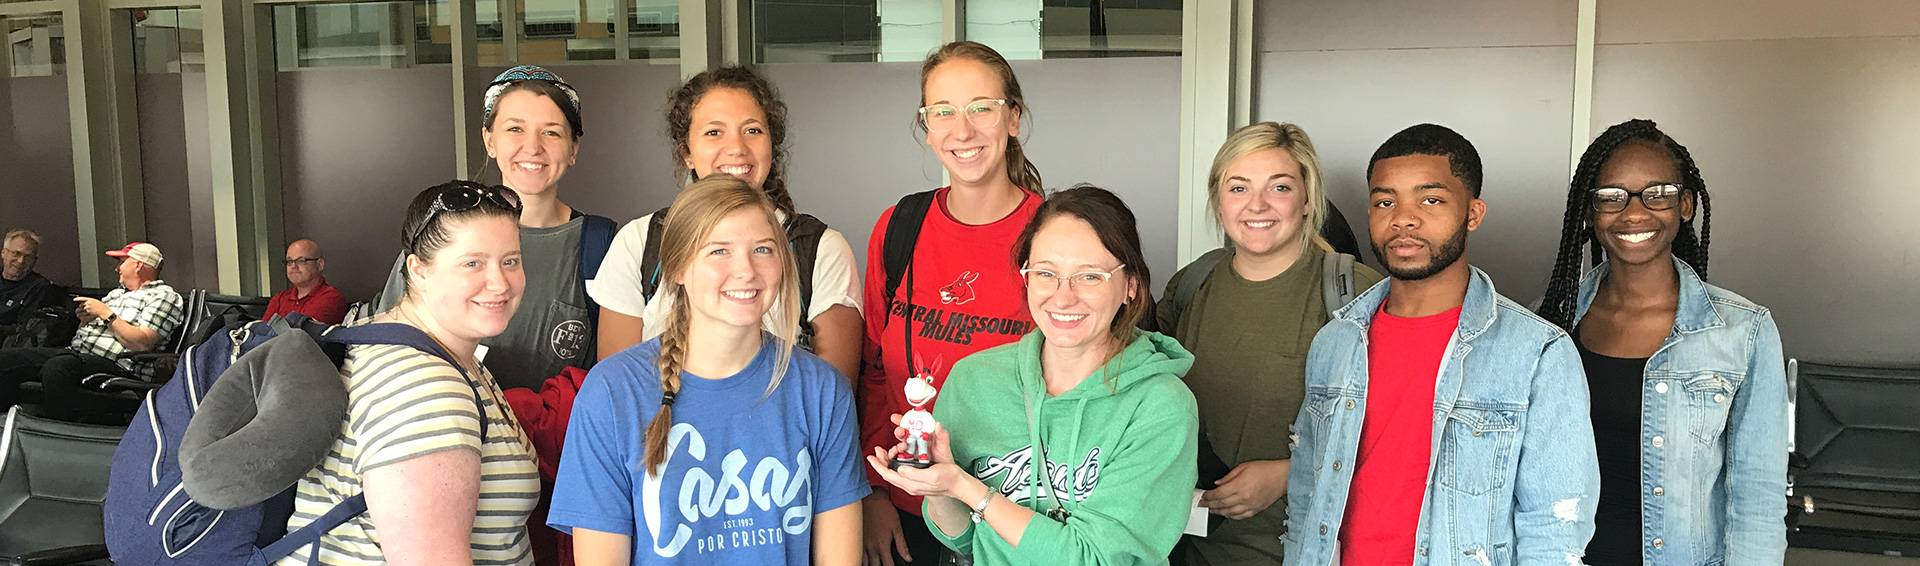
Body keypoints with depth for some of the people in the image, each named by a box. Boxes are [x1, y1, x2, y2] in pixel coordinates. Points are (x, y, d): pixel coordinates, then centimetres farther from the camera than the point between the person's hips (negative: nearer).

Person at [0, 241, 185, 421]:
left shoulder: (163, 296, 0)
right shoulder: (117, 293, 29)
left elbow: (142, 344, -15)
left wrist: (105, 313, -8)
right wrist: (85, 319, 8)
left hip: (115, 365, -9)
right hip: (76, 351, 9)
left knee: (57, 366, -37)